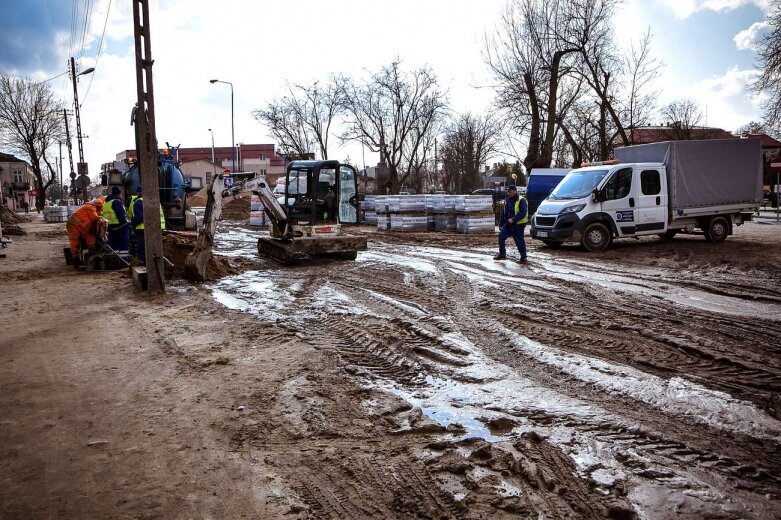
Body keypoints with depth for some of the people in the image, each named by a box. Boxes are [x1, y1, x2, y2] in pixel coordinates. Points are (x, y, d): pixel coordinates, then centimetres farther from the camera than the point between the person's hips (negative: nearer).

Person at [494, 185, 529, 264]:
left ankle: (523, 258, 8)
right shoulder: (507, 200, 13)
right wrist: (501, 224, 17)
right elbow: (504, 213, 19)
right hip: (508, 224, 7)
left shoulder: (521, 201, -11)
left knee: (519, 241, -4)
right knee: (501, 236, 0)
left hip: (518, 225, -7)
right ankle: (502, 254, 11)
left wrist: (513, 219, -30)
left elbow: (522, 213, -22)